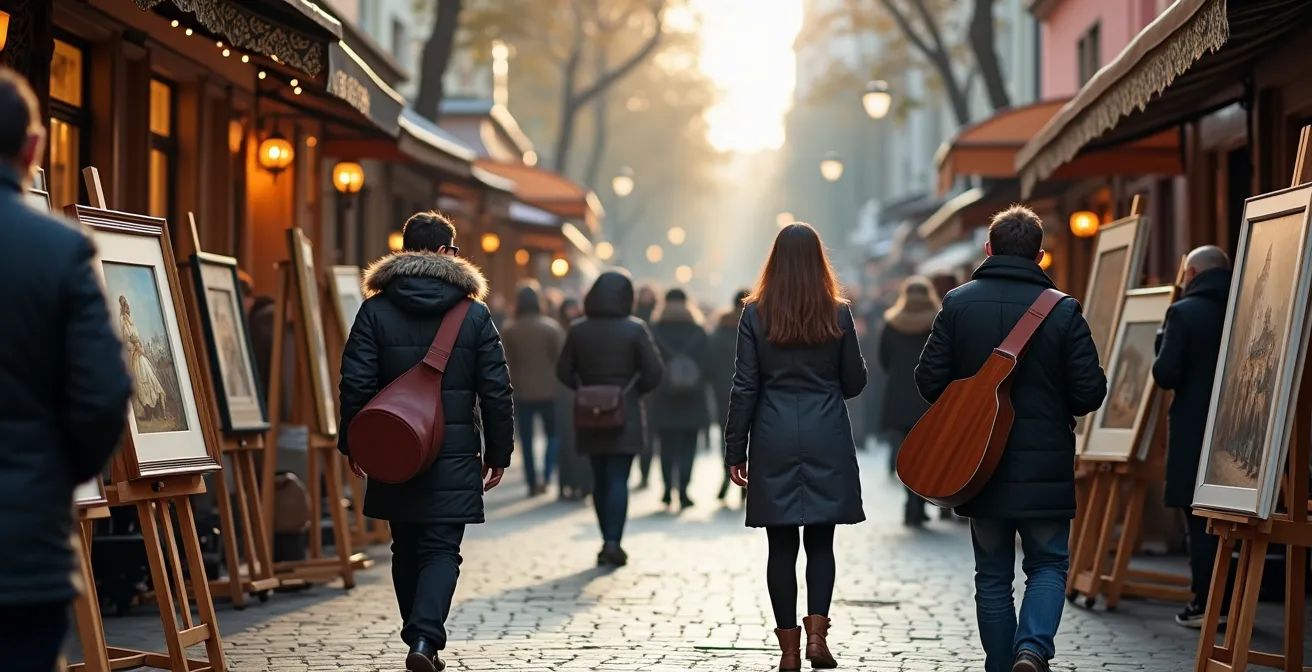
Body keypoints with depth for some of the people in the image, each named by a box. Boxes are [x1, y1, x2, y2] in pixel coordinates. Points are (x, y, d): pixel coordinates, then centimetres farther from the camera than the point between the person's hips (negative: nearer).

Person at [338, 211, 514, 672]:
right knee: (441, 550, -1)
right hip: (454, 455, -1)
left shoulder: (375, 309, -1)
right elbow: (496, 391, -1)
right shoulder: (475, 314, -1)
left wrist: (352, 443, 7)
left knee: (406, 550, 15)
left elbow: (355, 384, -5)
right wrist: (497, 453, 8)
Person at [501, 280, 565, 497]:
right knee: (553, 434, 12)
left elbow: (505, 364, 3)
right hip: (549, 391, -1)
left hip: (521, 393, 1)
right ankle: (546, 477, -4)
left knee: (526, 439, 7)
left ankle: (532, 483, 6)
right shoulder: (552, 327, -7)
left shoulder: (509, 330, -1)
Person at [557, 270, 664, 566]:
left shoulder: (578, 330, 0)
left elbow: (564, 372, 3)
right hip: (625, 417, -3)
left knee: (600, 479, 12)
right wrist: (634, 390, 8)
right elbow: (654, 372, -9)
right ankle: (613, 542, -13)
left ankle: (607, 541, 14)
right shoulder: (634, 329, -8)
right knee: (618, 480, -3)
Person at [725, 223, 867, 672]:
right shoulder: (838, 314, -1)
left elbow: (745, 389, -2)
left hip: (774, 440, 0)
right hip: (827, 441, 0)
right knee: (820, 541, 9)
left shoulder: (756, 314, -2)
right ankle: (817, 632, -6)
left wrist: (735, 451, 2)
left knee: (781, 545, 4)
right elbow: (854, 383, 6)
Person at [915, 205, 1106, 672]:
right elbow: (1090, 391, -7)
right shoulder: (1062, 310, -7)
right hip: (1044, 466, -2)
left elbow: (930, 381, -4)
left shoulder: (957, 304, -3)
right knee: (1048, 563, 10)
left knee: (992, 575, 13)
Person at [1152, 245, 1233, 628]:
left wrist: (1162, 341, 5)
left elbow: (1165, 375, -12)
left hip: (1195, 432, -5)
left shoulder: (1184, 312, -9)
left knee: (1200, 521, 1)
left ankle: (1206, 604, 0)